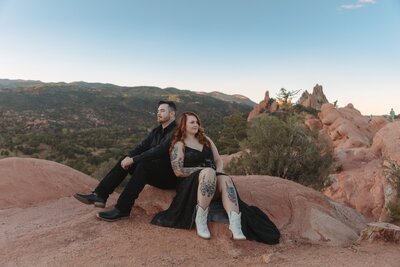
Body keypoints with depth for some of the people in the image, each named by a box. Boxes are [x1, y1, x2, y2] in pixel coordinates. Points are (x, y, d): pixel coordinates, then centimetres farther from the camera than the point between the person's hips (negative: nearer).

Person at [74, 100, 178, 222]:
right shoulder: (157, 131, 12)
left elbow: (159, 151, -28)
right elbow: (142, 146, 4)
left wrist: (133, 159, -27)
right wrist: (128, 157, -15)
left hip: (170, 176, -8)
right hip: (154, 172, 8)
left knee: (143, 165, -34)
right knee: (124, 162, -4)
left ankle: (122, 209, -31)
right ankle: (99, 196, -11)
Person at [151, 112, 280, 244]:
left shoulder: (205, 139, 20)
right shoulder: (179, 145, 4)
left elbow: (218, 160, 17)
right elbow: (178, 171, -6)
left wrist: (219, 170, -6)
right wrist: (203, 170, -13)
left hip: (213, 180, 4)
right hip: (191, 183, -4)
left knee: (226, 179, -30)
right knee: (208, 172, -36)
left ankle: (236, 227, -49)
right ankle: (200, 220, -30)